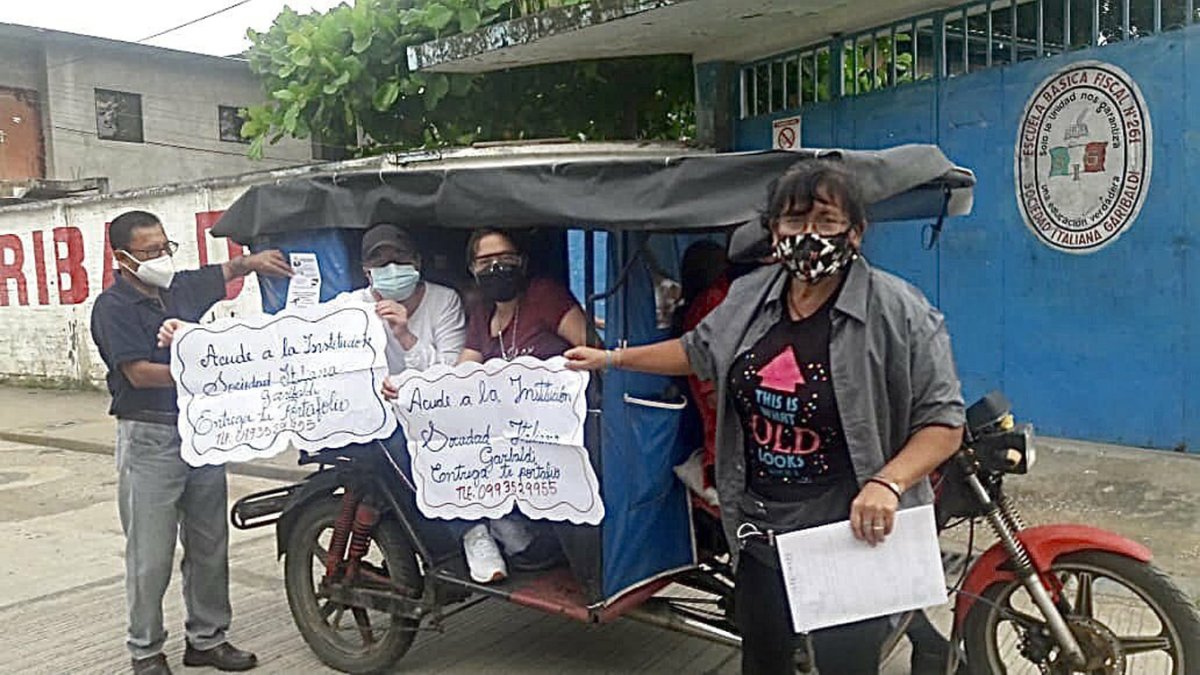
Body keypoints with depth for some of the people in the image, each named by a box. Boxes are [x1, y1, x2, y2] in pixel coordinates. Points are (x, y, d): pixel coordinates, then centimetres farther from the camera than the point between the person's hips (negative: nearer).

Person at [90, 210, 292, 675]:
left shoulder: (182, 286, 9)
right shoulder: (114, 306, -9)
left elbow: (224, 272, 25)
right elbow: (139, 372, -17)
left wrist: (252, 262, 4)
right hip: (149, 439, -6)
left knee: (209, 546, 13)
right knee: (150, 555, 0)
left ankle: (207, 638, 26)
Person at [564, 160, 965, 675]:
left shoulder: (900, 313, -15)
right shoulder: (749, 297, 2)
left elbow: (944, 422, -13)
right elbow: (697, 351, 19)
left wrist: (887, 483, -28)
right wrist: (612, 358, 20)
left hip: (853, 535, -6)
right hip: (761, 534, 6)